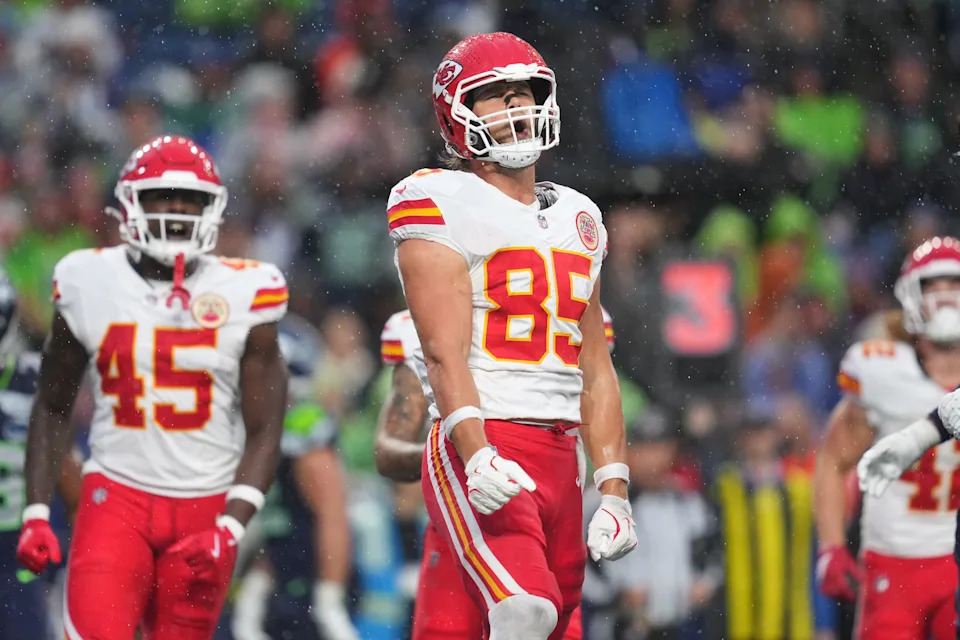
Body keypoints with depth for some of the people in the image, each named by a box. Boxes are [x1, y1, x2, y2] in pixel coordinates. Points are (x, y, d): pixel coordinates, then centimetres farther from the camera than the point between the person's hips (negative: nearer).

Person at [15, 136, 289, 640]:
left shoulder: (243, 296, -3)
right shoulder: (90, 284, 0)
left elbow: (264, 433, -1)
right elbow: (52, 408, 11)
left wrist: (230, 528, -14)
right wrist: (36, 513, 2)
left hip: (205, 506, 0)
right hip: (116, 494, 0)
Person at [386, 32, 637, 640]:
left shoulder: (576, 219, 20)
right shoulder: (443, 205, -2)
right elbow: (445, 353, -12)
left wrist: (614, 491, 13)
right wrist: (478, 457, -26)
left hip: (559, 456, 7)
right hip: (483, 450, -7)